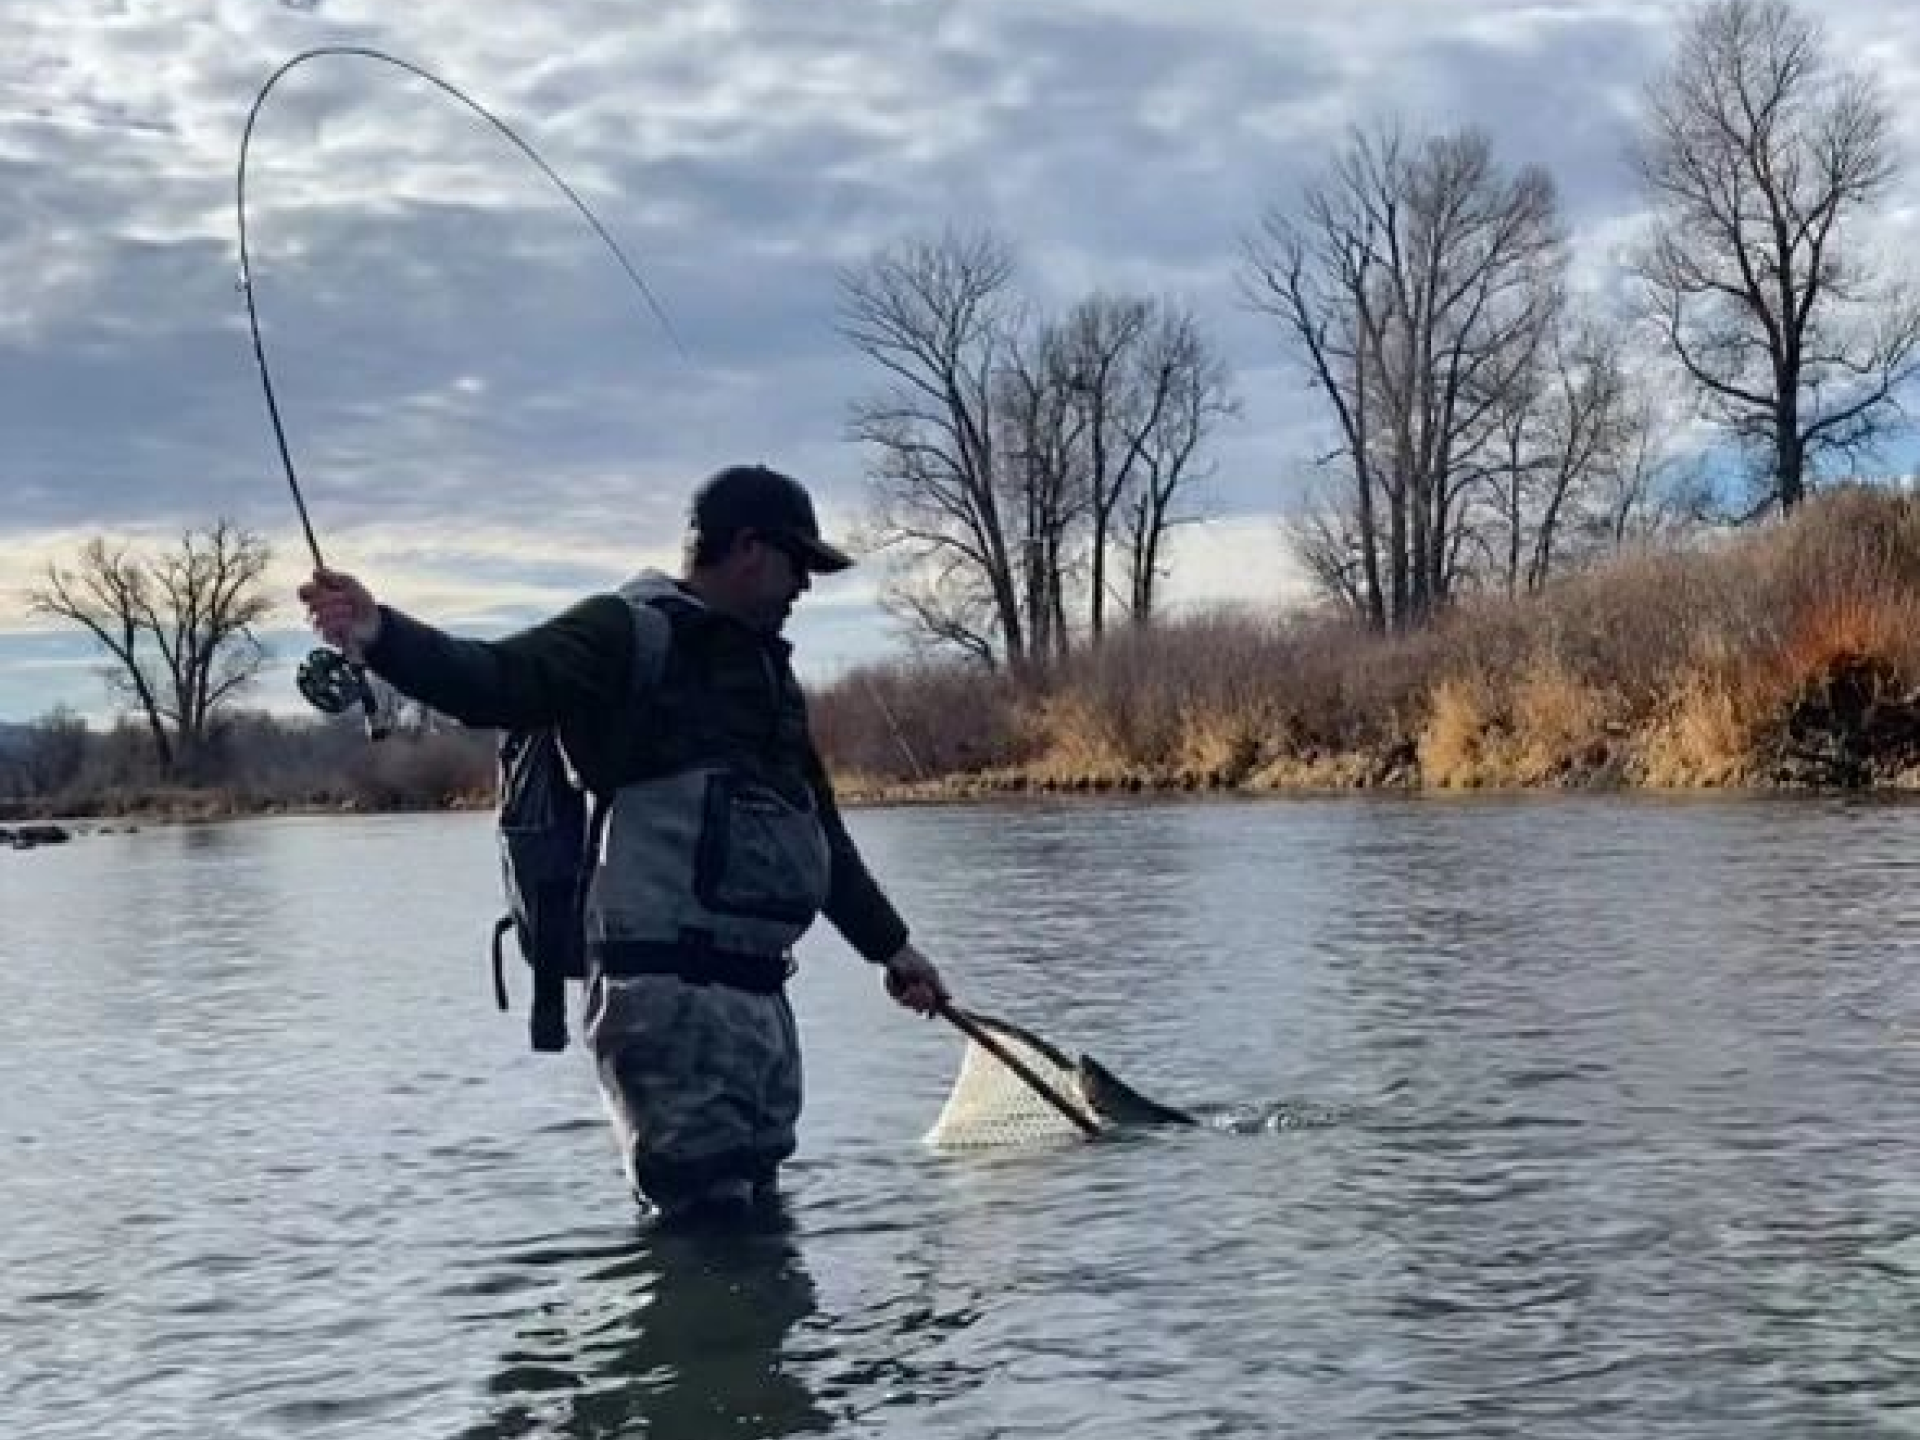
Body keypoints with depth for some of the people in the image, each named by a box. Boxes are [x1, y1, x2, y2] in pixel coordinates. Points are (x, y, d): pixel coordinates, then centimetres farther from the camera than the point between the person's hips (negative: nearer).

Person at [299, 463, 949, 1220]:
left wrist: (890, 944, 36)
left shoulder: (766, 668, 23)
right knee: (705, 1220, -12)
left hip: (758, 989, 9)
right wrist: (380, 635, -38)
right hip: (670, 990, -9)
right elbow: (498, 682, -20)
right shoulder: (630, 635, -3)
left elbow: (818, 829, 32)